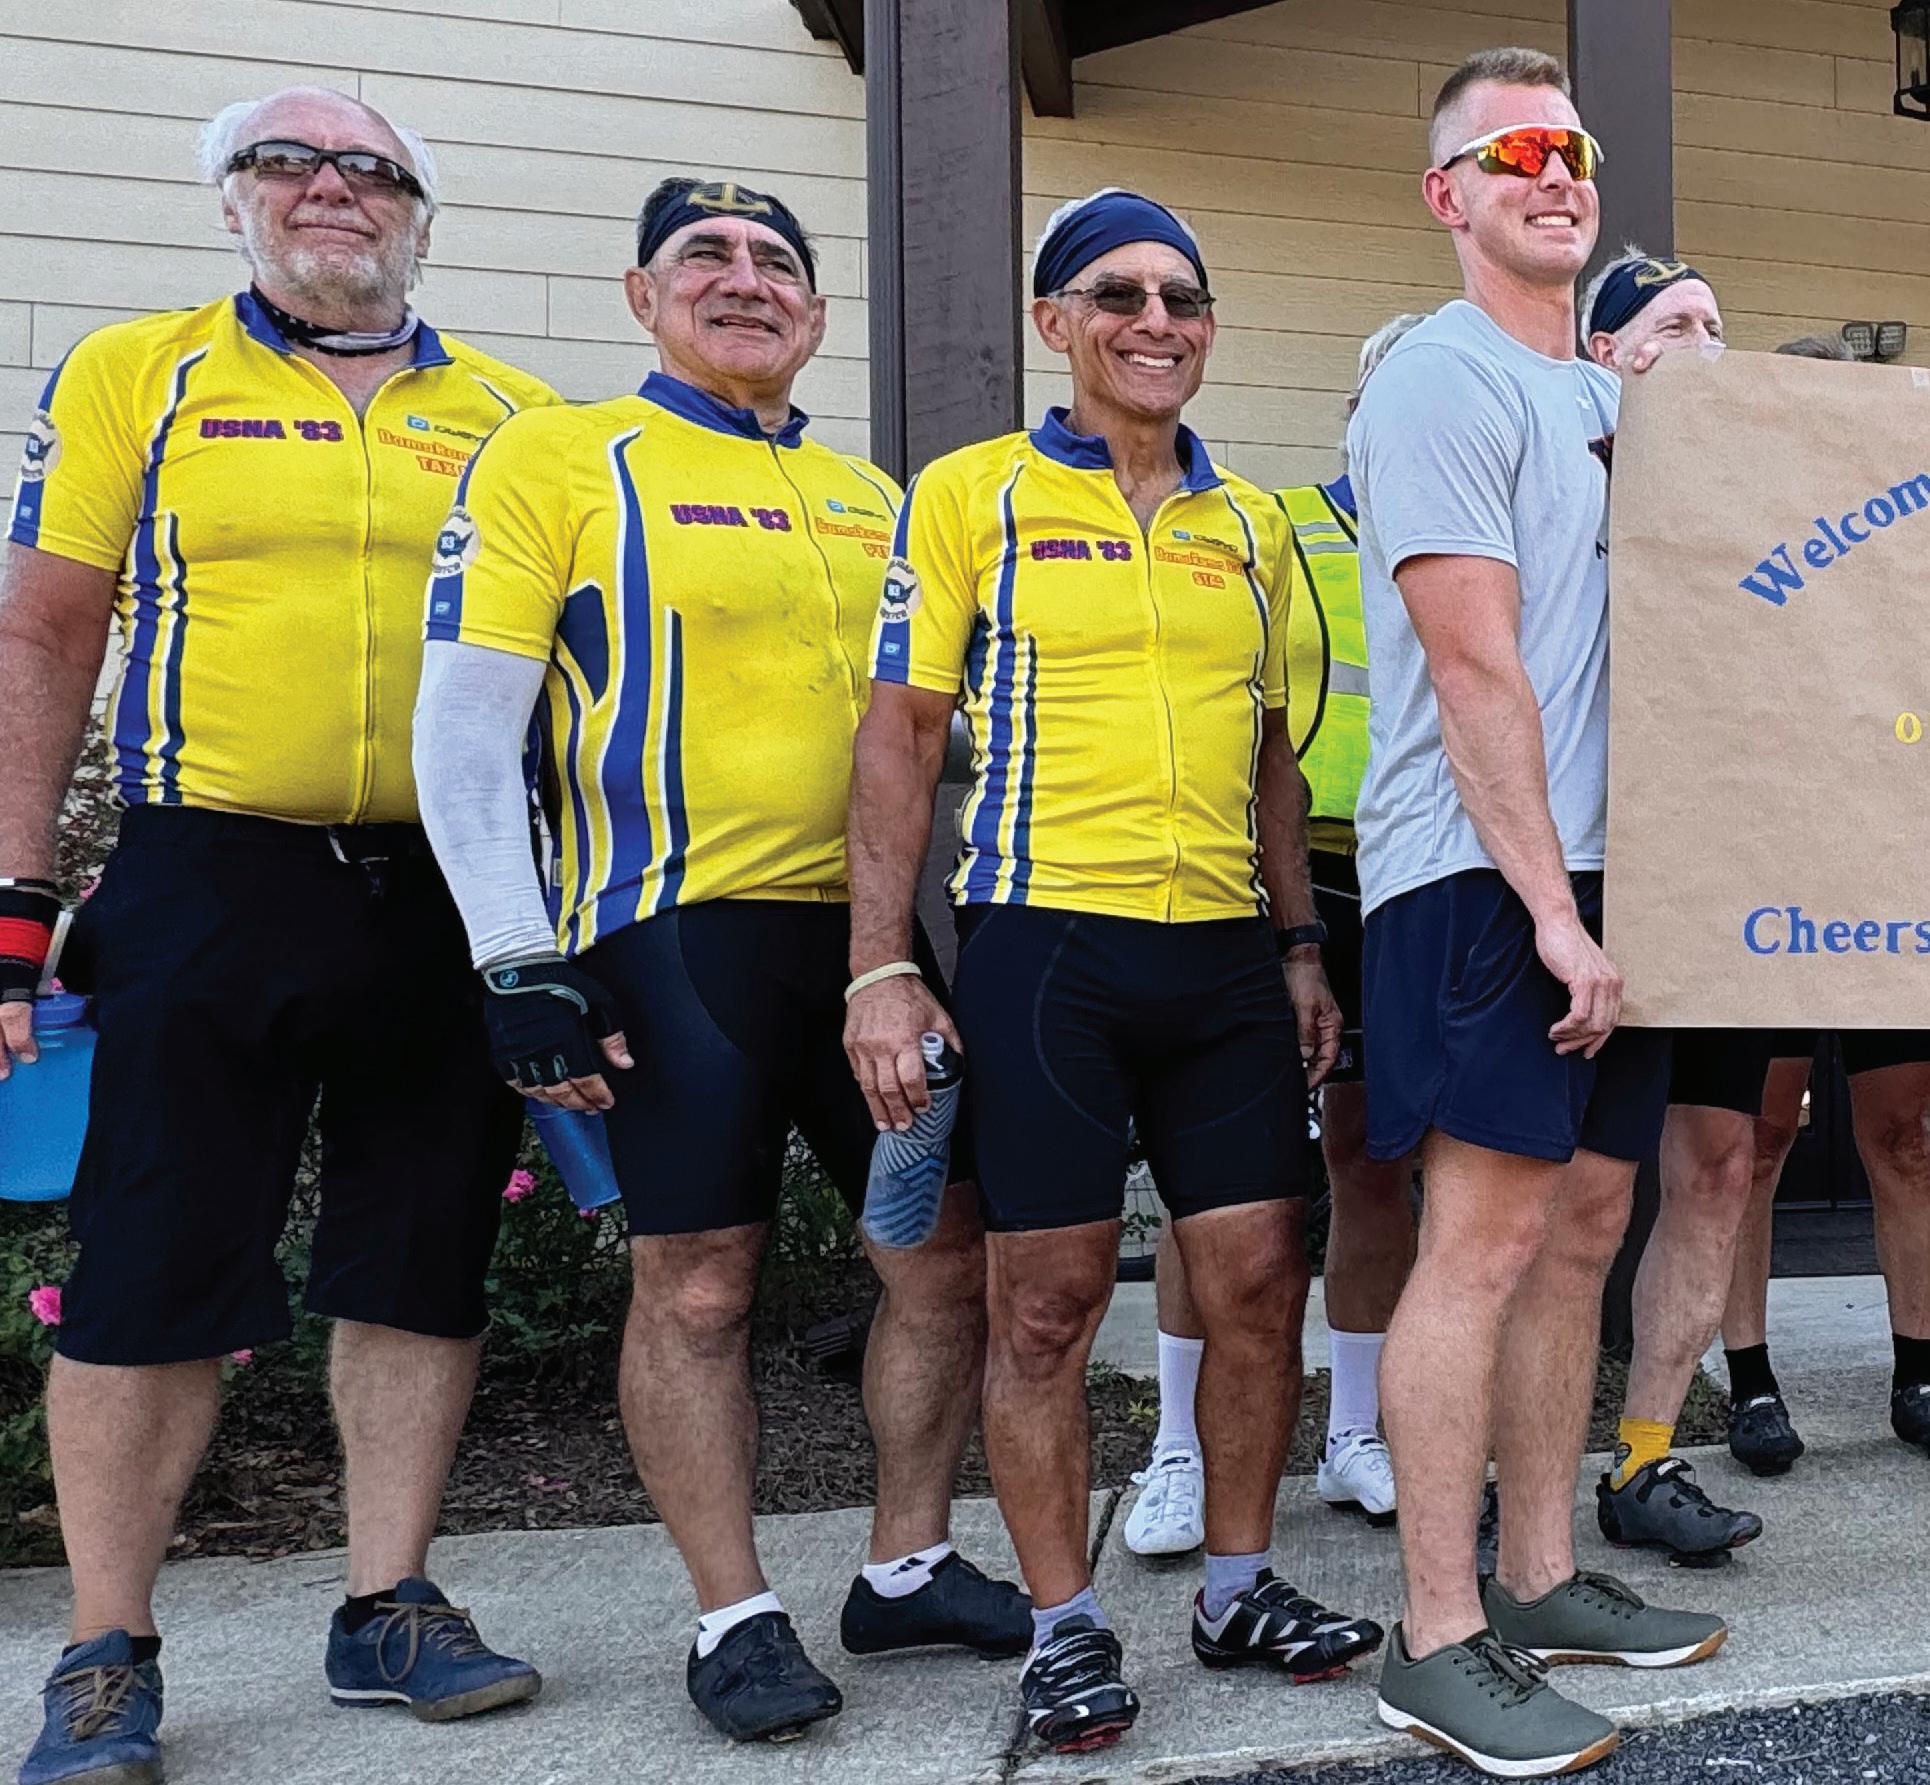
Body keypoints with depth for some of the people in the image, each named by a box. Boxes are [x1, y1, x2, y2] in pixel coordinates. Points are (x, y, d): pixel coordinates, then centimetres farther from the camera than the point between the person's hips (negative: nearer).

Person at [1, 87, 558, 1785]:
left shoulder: (510, 412, 11)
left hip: (453, 899, 3)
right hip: (215, 887, -2)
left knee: (425, 1264, 9)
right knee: (156, 1276, 1)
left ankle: (391, 1607, 24)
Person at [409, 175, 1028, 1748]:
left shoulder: (872, 500, 16)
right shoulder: (558, 459, 0)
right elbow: (464, 730, -6)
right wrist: (522, 966, -13)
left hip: (872, 926, 6)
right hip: (680, 935, -5)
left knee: (948, 1251, 7)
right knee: (698, 1283, 1)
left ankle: (908, 1570, 25)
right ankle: (735, 1616, 17)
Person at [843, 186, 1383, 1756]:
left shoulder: (1252, 523, 15)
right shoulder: (973, 494, 2)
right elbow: (901, 734, -1)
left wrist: (1300, 946, 14)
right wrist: (880, 969, -8)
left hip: (1225, 951, 4)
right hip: (1046, 946, -4)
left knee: (1259, 1277, 6)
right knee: (1050, 1297, 0)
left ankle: (1240, 1587, 25)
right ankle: (1066, 1627, 16)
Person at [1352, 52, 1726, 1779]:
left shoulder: (1602, 393, 20)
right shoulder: (1441, 380, -7)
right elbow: (1476, 666, -15)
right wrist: (1550, 910, -18)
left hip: (1592, 868, 9)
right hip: (1480, 877, -9)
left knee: (1585, 1220, 11)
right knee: (1485, 1239, -9)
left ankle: (1538, 1580, 22)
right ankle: (1437, 1643, -1)